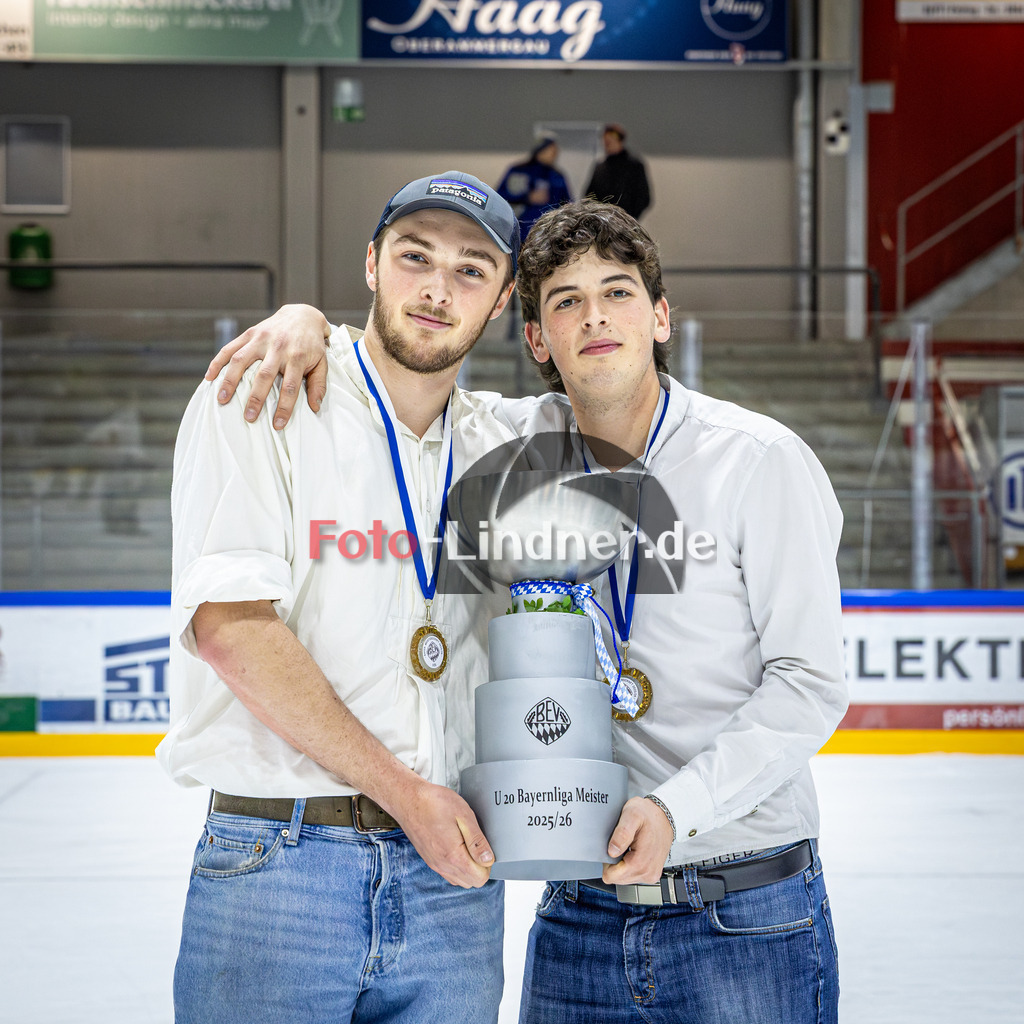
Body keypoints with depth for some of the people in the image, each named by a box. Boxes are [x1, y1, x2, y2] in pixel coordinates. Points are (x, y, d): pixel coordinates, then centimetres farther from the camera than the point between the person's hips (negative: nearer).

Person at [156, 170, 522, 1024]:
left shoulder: (496, 451, 13)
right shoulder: (262, 400, -3)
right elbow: (228, 624, -13)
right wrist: (402, 790, -13)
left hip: (452, 862, 5)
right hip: (275, 862, -4)